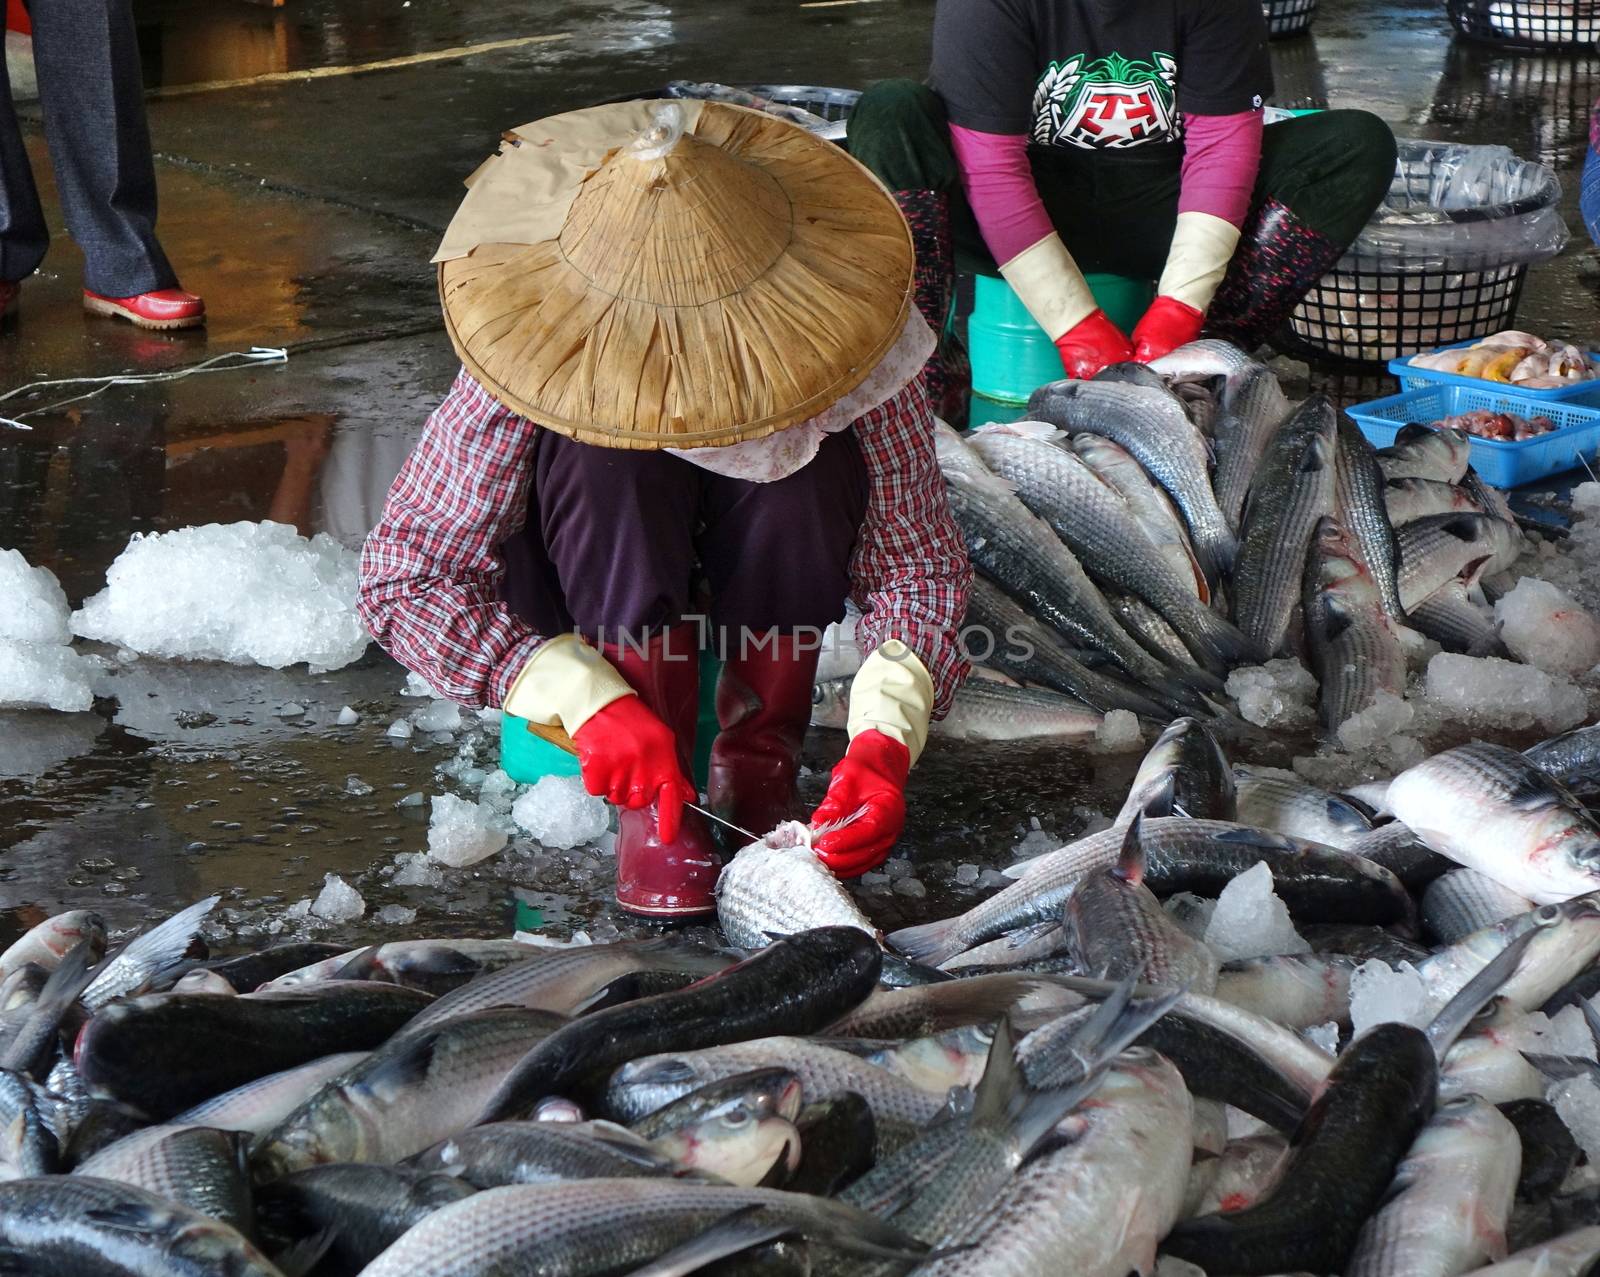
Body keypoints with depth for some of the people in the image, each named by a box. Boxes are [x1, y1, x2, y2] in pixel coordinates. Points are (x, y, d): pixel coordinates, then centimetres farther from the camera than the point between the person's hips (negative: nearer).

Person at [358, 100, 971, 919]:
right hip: (589, 593, -1)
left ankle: (759, 759, -12)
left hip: (766, 578, 1)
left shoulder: (839, 337, -29)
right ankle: (653, 802, -23)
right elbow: (403, 577, -30)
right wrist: (585, 702, -41)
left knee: (808, 463, -33)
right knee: (603, 456, -35)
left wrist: (885, 736, -40)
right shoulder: (541, 349, -33)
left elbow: (918, 564, -23)